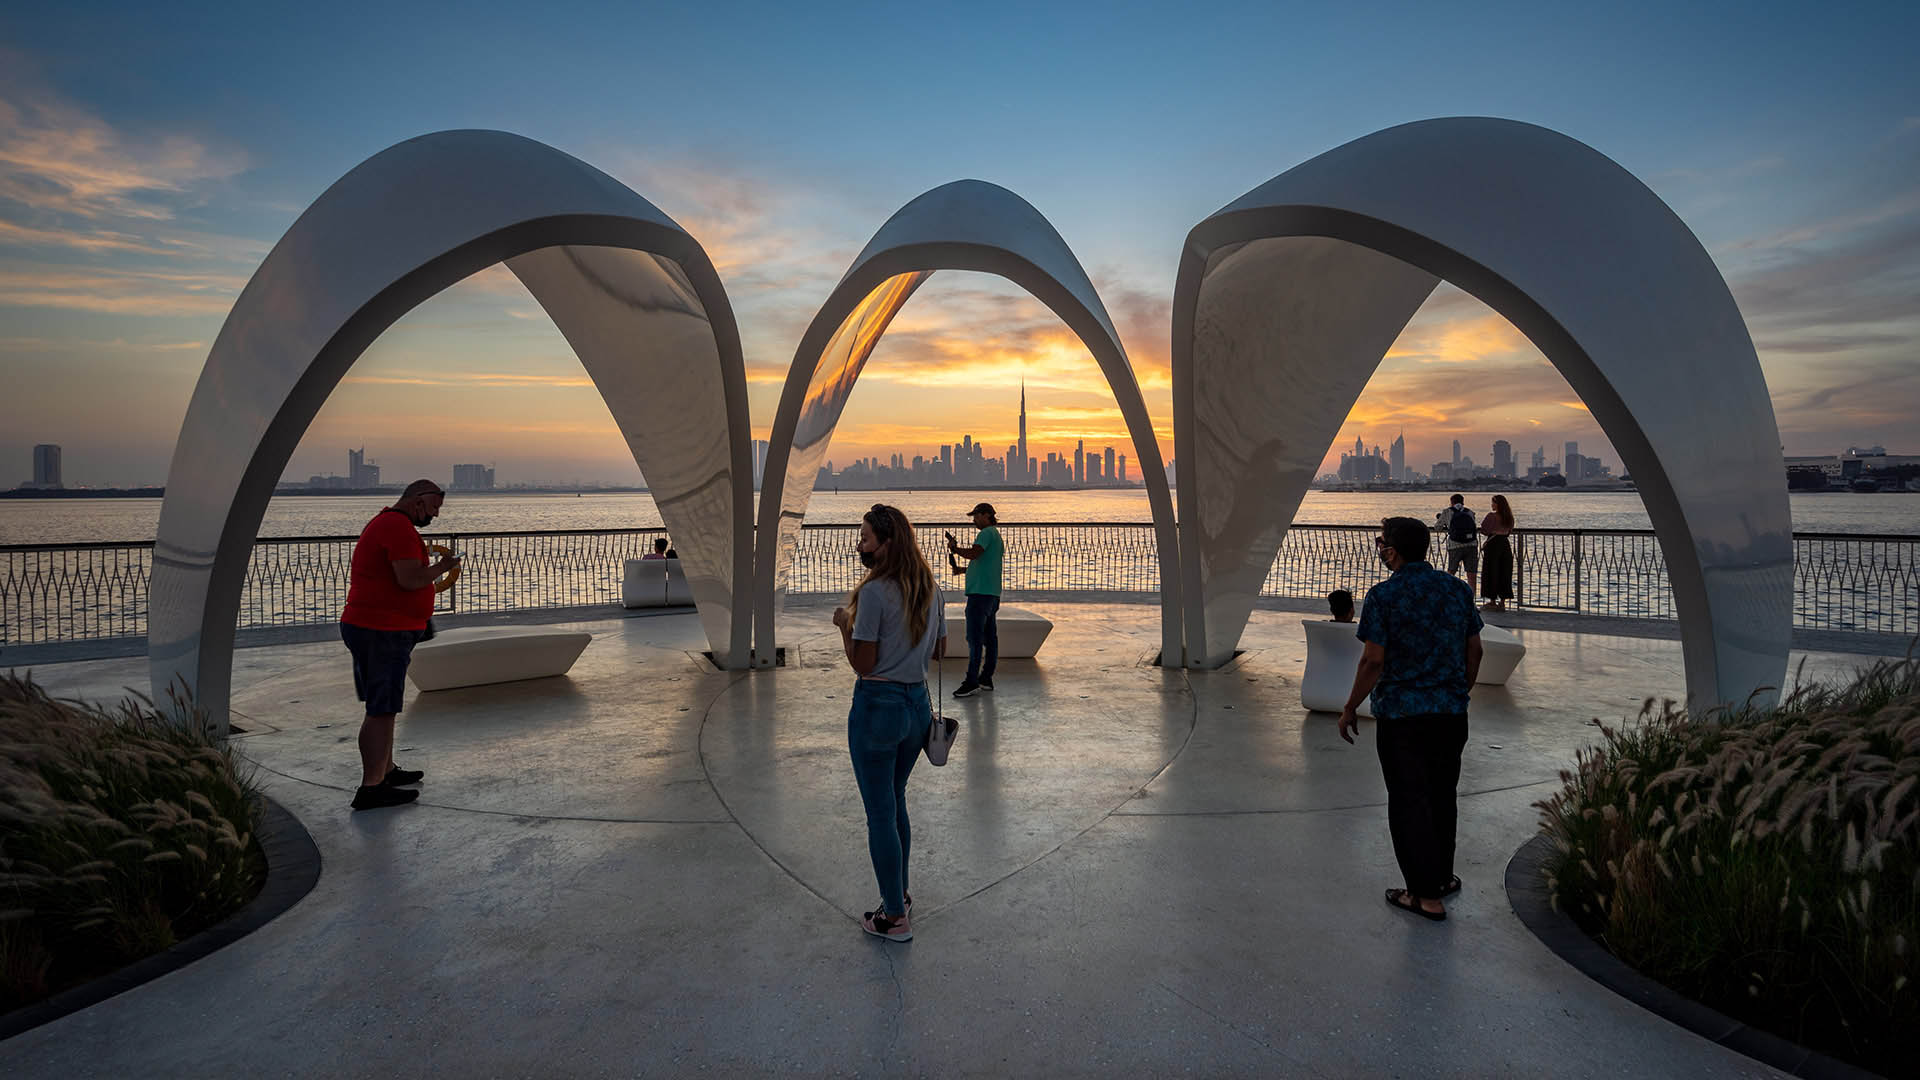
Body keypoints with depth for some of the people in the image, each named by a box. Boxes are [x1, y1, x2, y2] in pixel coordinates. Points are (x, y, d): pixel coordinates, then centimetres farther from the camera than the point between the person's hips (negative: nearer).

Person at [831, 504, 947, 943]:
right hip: (918, 704, 8)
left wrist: (844, 623, -3)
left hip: (879, 705, -8)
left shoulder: (874, 591, -19)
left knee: (880, 812, 6)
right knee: (895, 801, 23)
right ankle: (899, 896, 35)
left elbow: (863, 663, -17)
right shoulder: (929, 588, 4)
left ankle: (895, 917, 17)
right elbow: (939, 650, 13)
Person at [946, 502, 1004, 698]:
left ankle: (972, 682, -10)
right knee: (990, 636, 11)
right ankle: (986, 679, 16)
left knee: (974, 638, -10)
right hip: (992, 593, 11)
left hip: (980, 592, -11)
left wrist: (955, 549, -8)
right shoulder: (996, 535, 22)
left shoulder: (987, 533, -10)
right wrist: (964, 570, 23)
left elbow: (974, 553, -23)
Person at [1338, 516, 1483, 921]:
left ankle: (1427, 895, 10)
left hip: (1402, 715, -6)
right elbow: (1474, 651, 9)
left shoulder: (1383, 596, -15)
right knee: (1442, 796, 20)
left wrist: (1350, 710, -5)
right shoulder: (1457, 589, 3)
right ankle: (1442, 876, 34)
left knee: (1409, 801, 5)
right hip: (1452, 713, 6)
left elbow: (1373, 661, -17)